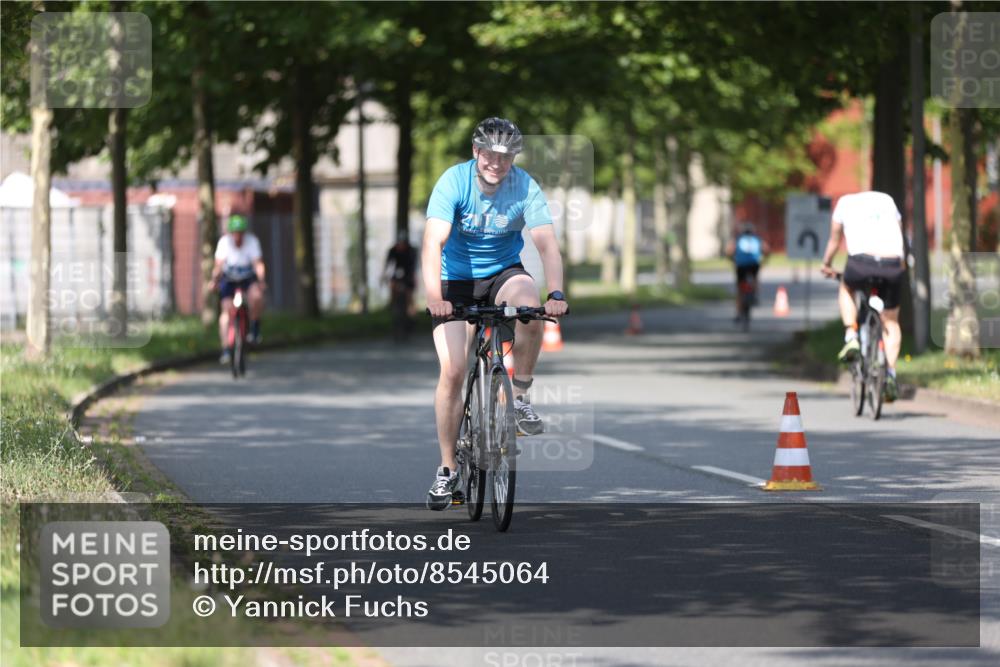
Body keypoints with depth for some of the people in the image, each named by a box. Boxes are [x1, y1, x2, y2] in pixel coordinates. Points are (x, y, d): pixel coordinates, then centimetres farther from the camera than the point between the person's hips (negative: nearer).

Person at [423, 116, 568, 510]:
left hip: (503, 273, 1)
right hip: (456, 281, -1)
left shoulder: (524, 188, -17)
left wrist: (556, 293, -42)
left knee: (530, 306, -34)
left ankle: (520, 397, -13)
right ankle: (447, 468, 3)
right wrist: (433, 295, -47)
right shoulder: (454, 182, -21)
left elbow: (546, 243, -25)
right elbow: (433, 242, -31)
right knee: (452, 371, -12)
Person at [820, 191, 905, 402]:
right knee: (891, 322, 19)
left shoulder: (845, 202, 23)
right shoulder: (887, 200, 28)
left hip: (861, 261, -2)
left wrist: (826, 265, 49)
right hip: (892, 264, 2)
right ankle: (890, 375, 6)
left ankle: (851, 337, 13)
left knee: (846, 290, 33)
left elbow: (834, 241, 32)